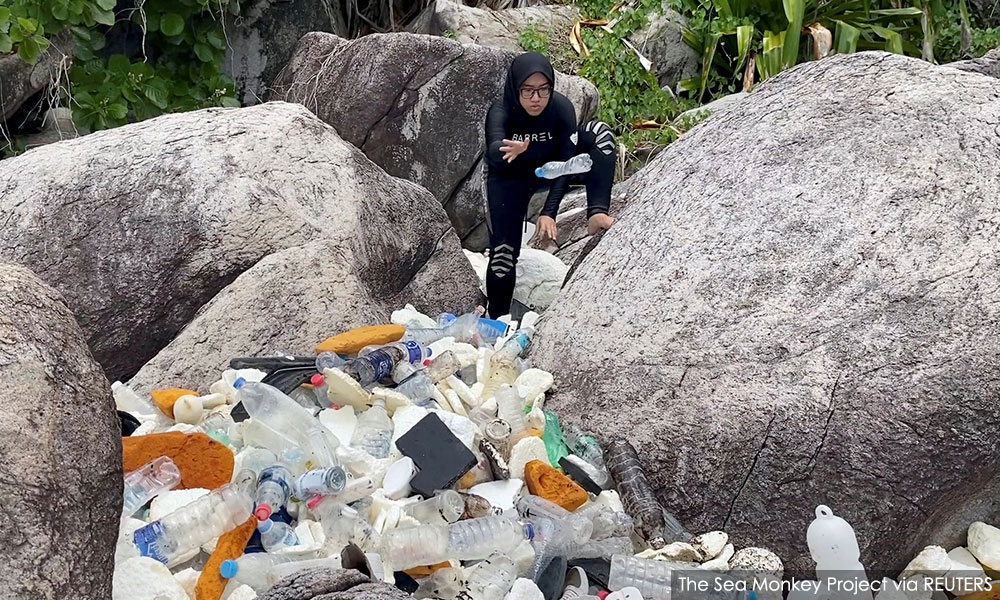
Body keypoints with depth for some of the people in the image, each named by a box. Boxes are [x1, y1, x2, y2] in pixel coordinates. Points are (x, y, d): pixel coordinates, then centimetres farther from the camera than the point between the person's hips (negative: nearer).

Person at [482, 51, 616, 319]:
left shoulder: (562, 108, -27)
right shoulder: (501, 111, -32)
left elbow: (565, 162, -26)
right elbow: (493, 151, -52)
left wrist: (549, 212, -35)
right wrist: (508, 151, -77)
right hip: (508, 178, -2)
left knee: (598, 132, -23)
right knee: (503, 252, -16)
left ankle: (596, 214, -32)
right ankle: (496, 319, 5)